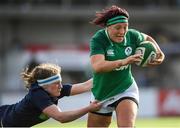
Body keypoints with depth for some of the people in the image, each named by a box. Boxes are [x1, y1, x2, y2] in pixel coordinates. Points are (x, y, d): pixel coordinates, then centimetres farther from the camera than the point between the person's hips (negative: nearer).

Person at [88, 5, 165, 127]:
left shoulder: (132, 36, -10)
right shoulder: (98, 40, -22)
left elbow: (146, 38, 16)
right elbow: (97, 66, -39)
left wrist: (159, 53, -3)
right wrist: (123, 62, -51)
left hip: (126, 90, 0)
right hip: (101, 93, 0)